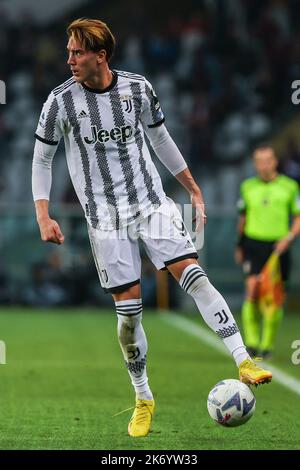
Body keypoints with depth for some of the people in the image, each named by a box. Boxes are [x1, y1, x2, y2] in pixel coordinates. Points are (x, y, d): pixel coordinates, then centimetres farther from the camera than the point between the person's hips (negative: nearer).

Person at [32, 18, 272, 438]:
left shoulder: (137, 88, -1)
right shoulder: (62, 100, -6)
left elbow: (160, 139, 15)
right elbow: (41, 159, 4)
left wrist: (193, 189, 18)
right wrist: (44, 217, -6)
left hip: (152, 202, 1)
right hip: (105, 216, -1)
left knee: (193, 274, -15)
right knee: (128, 308, -2)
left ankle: (244, 362, -14)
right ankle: (143, 400, 14)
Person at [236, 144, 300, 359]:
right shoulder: (248, 187, 9)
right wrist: (239, 245, 22)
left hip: (277, 247, -1)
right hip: (254, 245, 1)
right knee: (252, 291, -15)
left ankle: (268, 345, 13)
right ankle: (252, 342, -9)